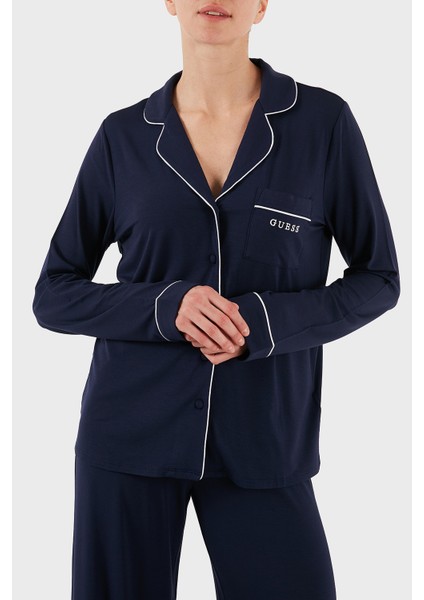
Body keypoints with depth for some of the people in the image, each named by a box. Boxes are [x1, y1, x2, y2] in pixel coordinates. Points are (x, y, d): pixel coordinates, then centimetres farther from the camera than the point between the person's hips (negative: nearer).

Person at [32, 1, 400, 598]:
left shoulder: (324, 120, -2)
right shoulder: (123, 136, 1)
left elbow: (377, 277, 3)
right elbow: (53, 296, 4)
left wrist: (266, 321, -14)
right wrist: (164, 306, -15)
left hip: (263, 443, 0)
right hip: (131, 434, 1)